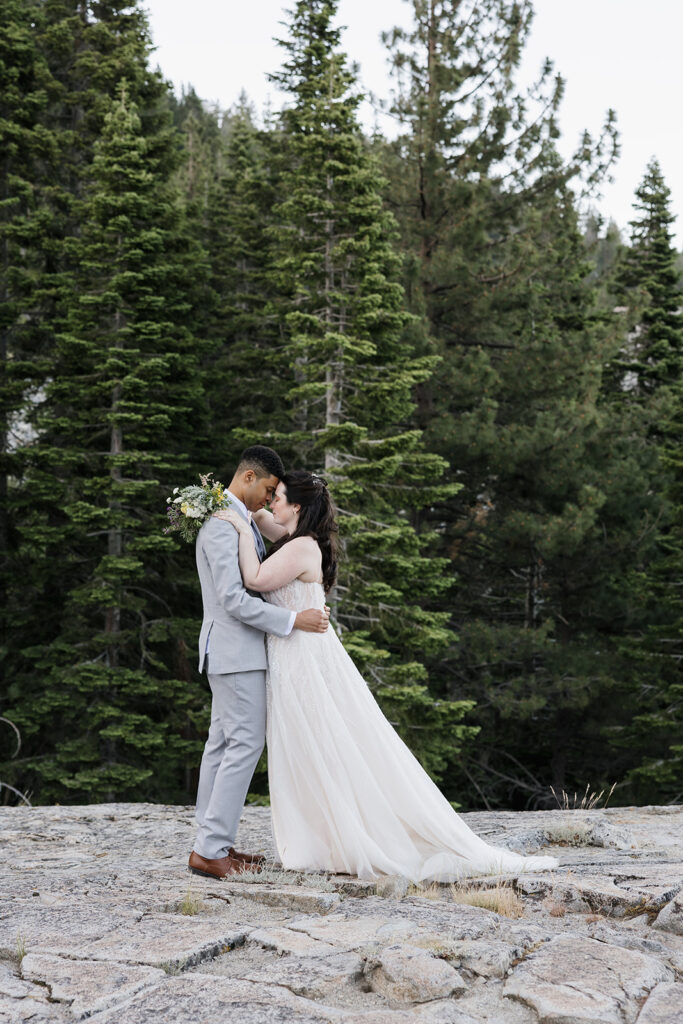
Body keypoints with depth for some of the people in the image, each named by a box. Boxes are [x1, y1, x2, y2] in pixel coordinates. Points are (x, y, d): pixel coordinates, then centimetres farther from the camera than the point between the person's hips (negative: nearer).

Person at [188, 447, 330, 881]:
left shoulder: (244, 521, 15)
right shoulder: (221, 526, -18)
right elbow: (233, 600, -23)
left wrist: (312, 606, 12)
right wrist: (294, 620, -21)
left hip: (238, 649, 10)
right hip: (236, 649, -10)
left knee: (223, 743, 11)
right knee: (246, 744, -10)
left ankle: (213, 843, 16)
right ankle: (211, 849, -8)